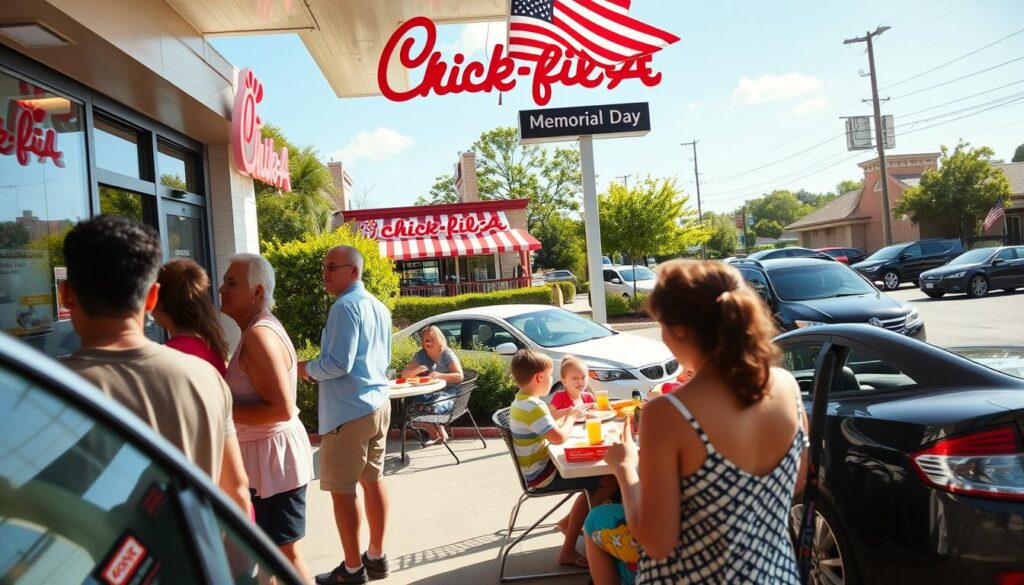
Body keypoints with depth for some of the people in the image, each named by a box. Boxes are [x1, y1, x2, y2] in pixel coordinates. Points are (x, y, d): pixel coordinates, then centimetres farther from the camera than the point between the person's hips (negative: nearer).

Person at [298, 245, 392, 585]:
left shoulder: (346, 306, -16)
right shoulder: (379, 307, 12)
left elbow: (338, 364, -22)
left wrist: (307, 369, -3)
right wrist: (320, 370, 17)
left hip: (348, 411, -9)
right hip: (378, 404, 9)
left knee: (342, 490, 2)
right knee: (373, 480, 16)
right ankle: (376, 557, 27)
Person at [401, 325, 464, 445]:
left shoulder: (447, 354, -4)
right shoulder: (421, 355, 7)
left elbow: (459, 376, -10)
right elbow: (404, 374, 5)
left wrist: (440, 375, -24)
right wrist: (417, 371, -17)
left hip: (447, 393, -4)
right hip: (428, 394, 4)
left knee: (432, 408, -33)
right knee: (412, 410, -23)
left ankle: (439, 433, 0)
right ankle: (435, 433, 3)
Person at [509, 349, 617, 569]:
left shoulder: (522, 401, 8)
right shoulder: (533, 407, -25)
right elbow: (559, 437, -30)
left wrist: (565, 413, 10)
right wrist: (571, 416, -13)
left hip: (538, 467, 10)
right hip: (543, 474, -10)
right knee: (609, 480, -13)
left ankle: (569, 523, 22)